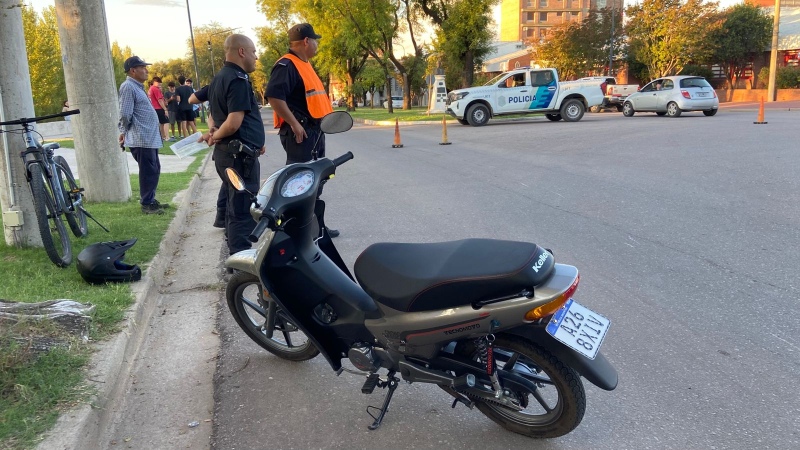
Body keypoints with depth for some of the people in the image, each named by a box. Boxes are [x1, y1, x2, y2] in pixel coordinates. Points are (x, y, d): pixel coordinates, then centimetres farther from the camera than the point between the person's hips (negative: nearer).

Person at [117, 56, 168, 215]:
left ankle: (151, 200, 25)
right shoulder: (128, 87, -13)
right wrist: (125, 131, -2)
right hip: (141, 139, -10)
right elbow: (125, 115, -18)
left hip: (150, 137, 10)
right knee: (148, 172, -5)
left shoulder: (137, 86, 19)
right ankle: (147, 204, 2)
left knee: (154, 170, 15)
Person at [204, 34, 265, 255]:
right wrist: (216, 136, -8)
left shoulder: (219, 78, 16)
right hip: (241, 155, -11)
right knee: (244, 212, -6)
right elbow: (234, 123, -23)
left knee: (235, 207, 18)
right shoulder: (238, 79, -16)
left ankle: (236, 255, 29)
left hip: (226, 152, 11)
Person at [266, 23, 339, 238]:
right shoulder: (287, 65, -14)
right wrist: (294, 124, -25)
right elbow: (274, 96, -25)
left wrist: (325, 115, 14)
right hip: (300, 132, -10)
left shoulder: (305, 65, 18)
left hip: (315, 130, 11)